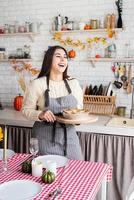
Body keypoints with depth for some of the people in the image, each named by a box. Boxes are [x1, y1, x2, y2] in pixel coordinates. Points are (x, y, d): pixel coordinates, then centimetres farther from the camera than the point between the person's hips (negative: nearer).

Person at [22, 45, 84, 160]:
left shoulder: (74, 83, 2)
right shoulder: (37, 84, -9)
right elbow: (26, 109, -3)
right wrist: (40, 114, -21)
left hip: (69, 137, 4)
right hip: (46, 138, -3)